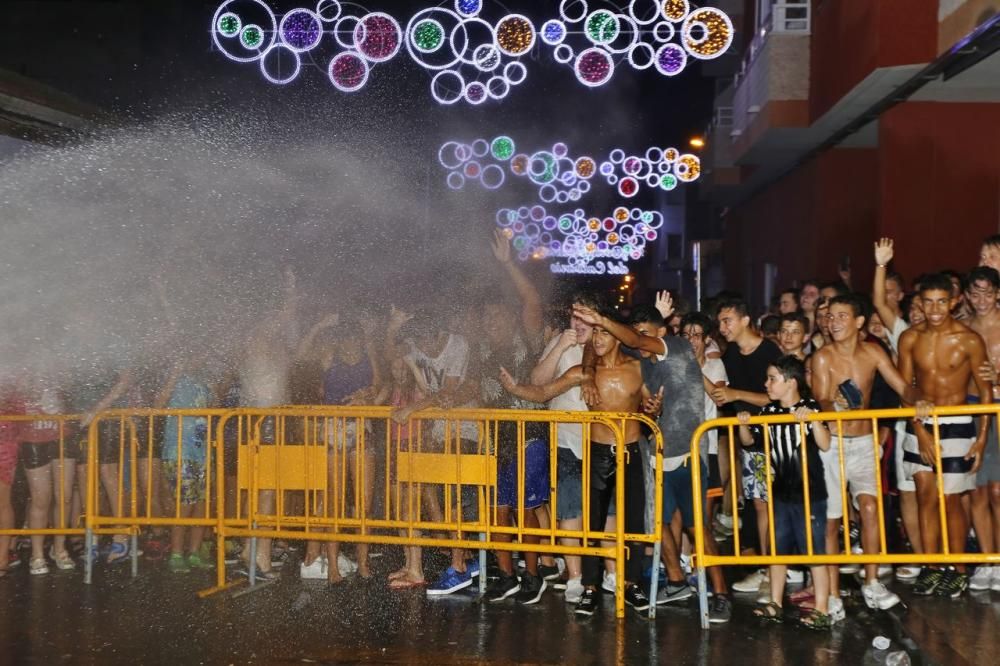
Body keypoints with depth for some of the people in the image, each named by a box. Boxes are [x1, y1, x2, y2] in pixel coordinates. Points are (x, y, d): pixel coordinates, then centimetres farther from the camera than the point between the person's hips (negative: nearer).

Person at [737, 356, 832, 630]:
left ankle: (821, 609, 8)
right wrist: (743, 425, -6)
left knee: (814, 550, 0)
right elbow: (749, 440, 13)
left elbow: (825, 445, -23)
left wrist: (813, 419, -36)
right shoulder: (769, 411, 4)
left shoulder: (810, 408, -12)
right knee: (778, 548, 15)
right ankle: (775, 603, 26)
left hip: (809, 492, -6)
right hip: (781, 491, 6)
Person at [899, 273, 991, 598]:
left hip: (956, 426, -3)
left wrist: (982, 438, -9)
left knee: (951, 500, 0)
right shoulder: (910, 338, -1)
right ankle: (931, 568, 12)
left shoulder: (969, 340, -9)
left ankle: (958, 571, 13)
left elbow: (985, 392, -4)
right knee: (925, 497, 4)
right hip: (919, 425, 3)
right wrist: (920, 431, -7)